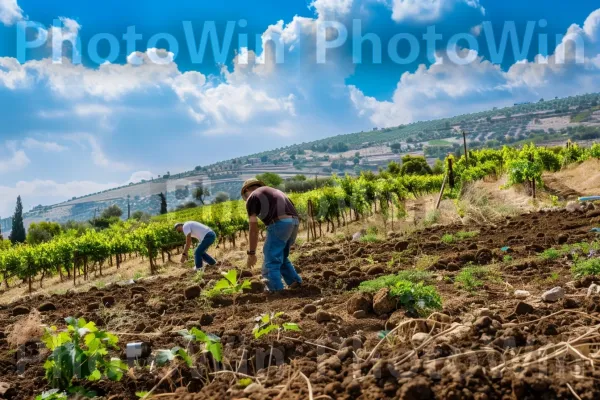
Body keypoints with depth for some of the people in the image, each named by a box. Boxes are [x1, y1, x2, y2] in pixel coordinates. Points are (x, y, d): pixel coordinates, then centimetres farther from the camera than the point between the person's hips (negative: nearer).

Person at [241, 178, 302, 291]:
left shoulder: (252, 198, 12)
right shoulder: (274, 191, 34)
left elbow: (254, 228, 4)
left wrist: (251, 253, 7)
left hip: (279, 224, -7)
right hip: (294, 222, 7)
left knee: (271, 263, 1)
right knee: (281, 257, 25)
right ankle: (295, 282, 18)